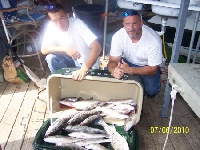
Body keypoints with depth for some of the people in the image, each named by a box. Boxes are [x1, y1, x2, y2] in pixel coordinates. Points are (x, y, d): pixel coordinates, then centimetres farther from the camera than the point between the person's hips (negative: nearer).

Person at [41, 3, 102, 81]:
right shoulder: (51, 26, -13)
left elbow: (97, 47, -36)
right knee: (51, 58, -19)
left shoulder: (77, 23, -26)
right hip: (71, 59, 4)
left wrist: (84, 69, -49)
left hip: (88, 63, -4)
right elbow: (44, 49, -15)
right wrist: (64, 48, -31)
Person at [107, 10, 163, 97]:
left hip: (147, 66, -2)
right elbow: (113, 61, -21)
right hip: (127, 62, 3)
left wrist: (130, 70, -41)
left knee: (151, 91, -25)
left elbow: (153, 69, -25)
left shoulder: (154, 40, -31)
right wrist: (114, 70, -47)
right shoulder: (118, 36, -25)